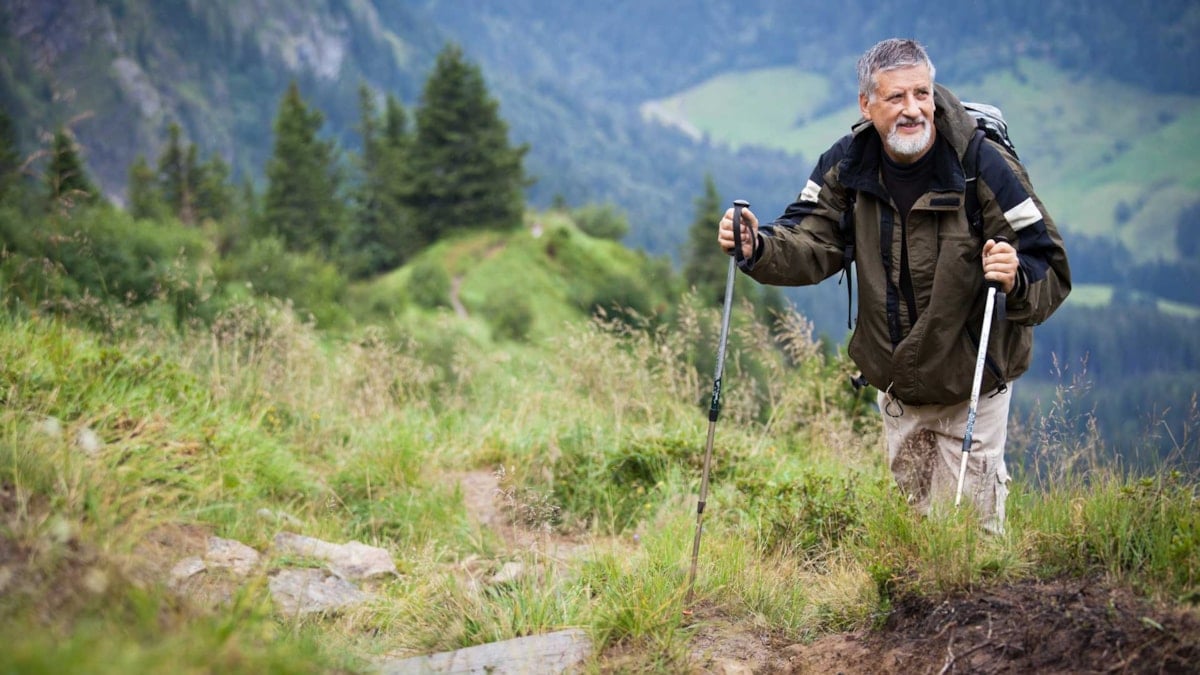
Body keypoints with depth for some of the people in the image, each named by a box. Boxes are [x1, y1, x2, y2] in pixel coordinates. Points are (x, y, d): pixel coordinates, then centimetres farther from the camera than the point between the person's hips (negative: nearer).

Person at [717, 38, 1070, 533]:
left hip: (972, 381, -4)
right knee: (909, 511, 21)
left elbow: (1051, 274, -20)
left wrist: (1016, 280, -43)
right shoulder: (848, 163, -8)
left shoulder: (986, 167, -21)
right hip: (895, 381, 4)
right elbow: (811, 243, -7)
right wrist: (758, 247, -27)